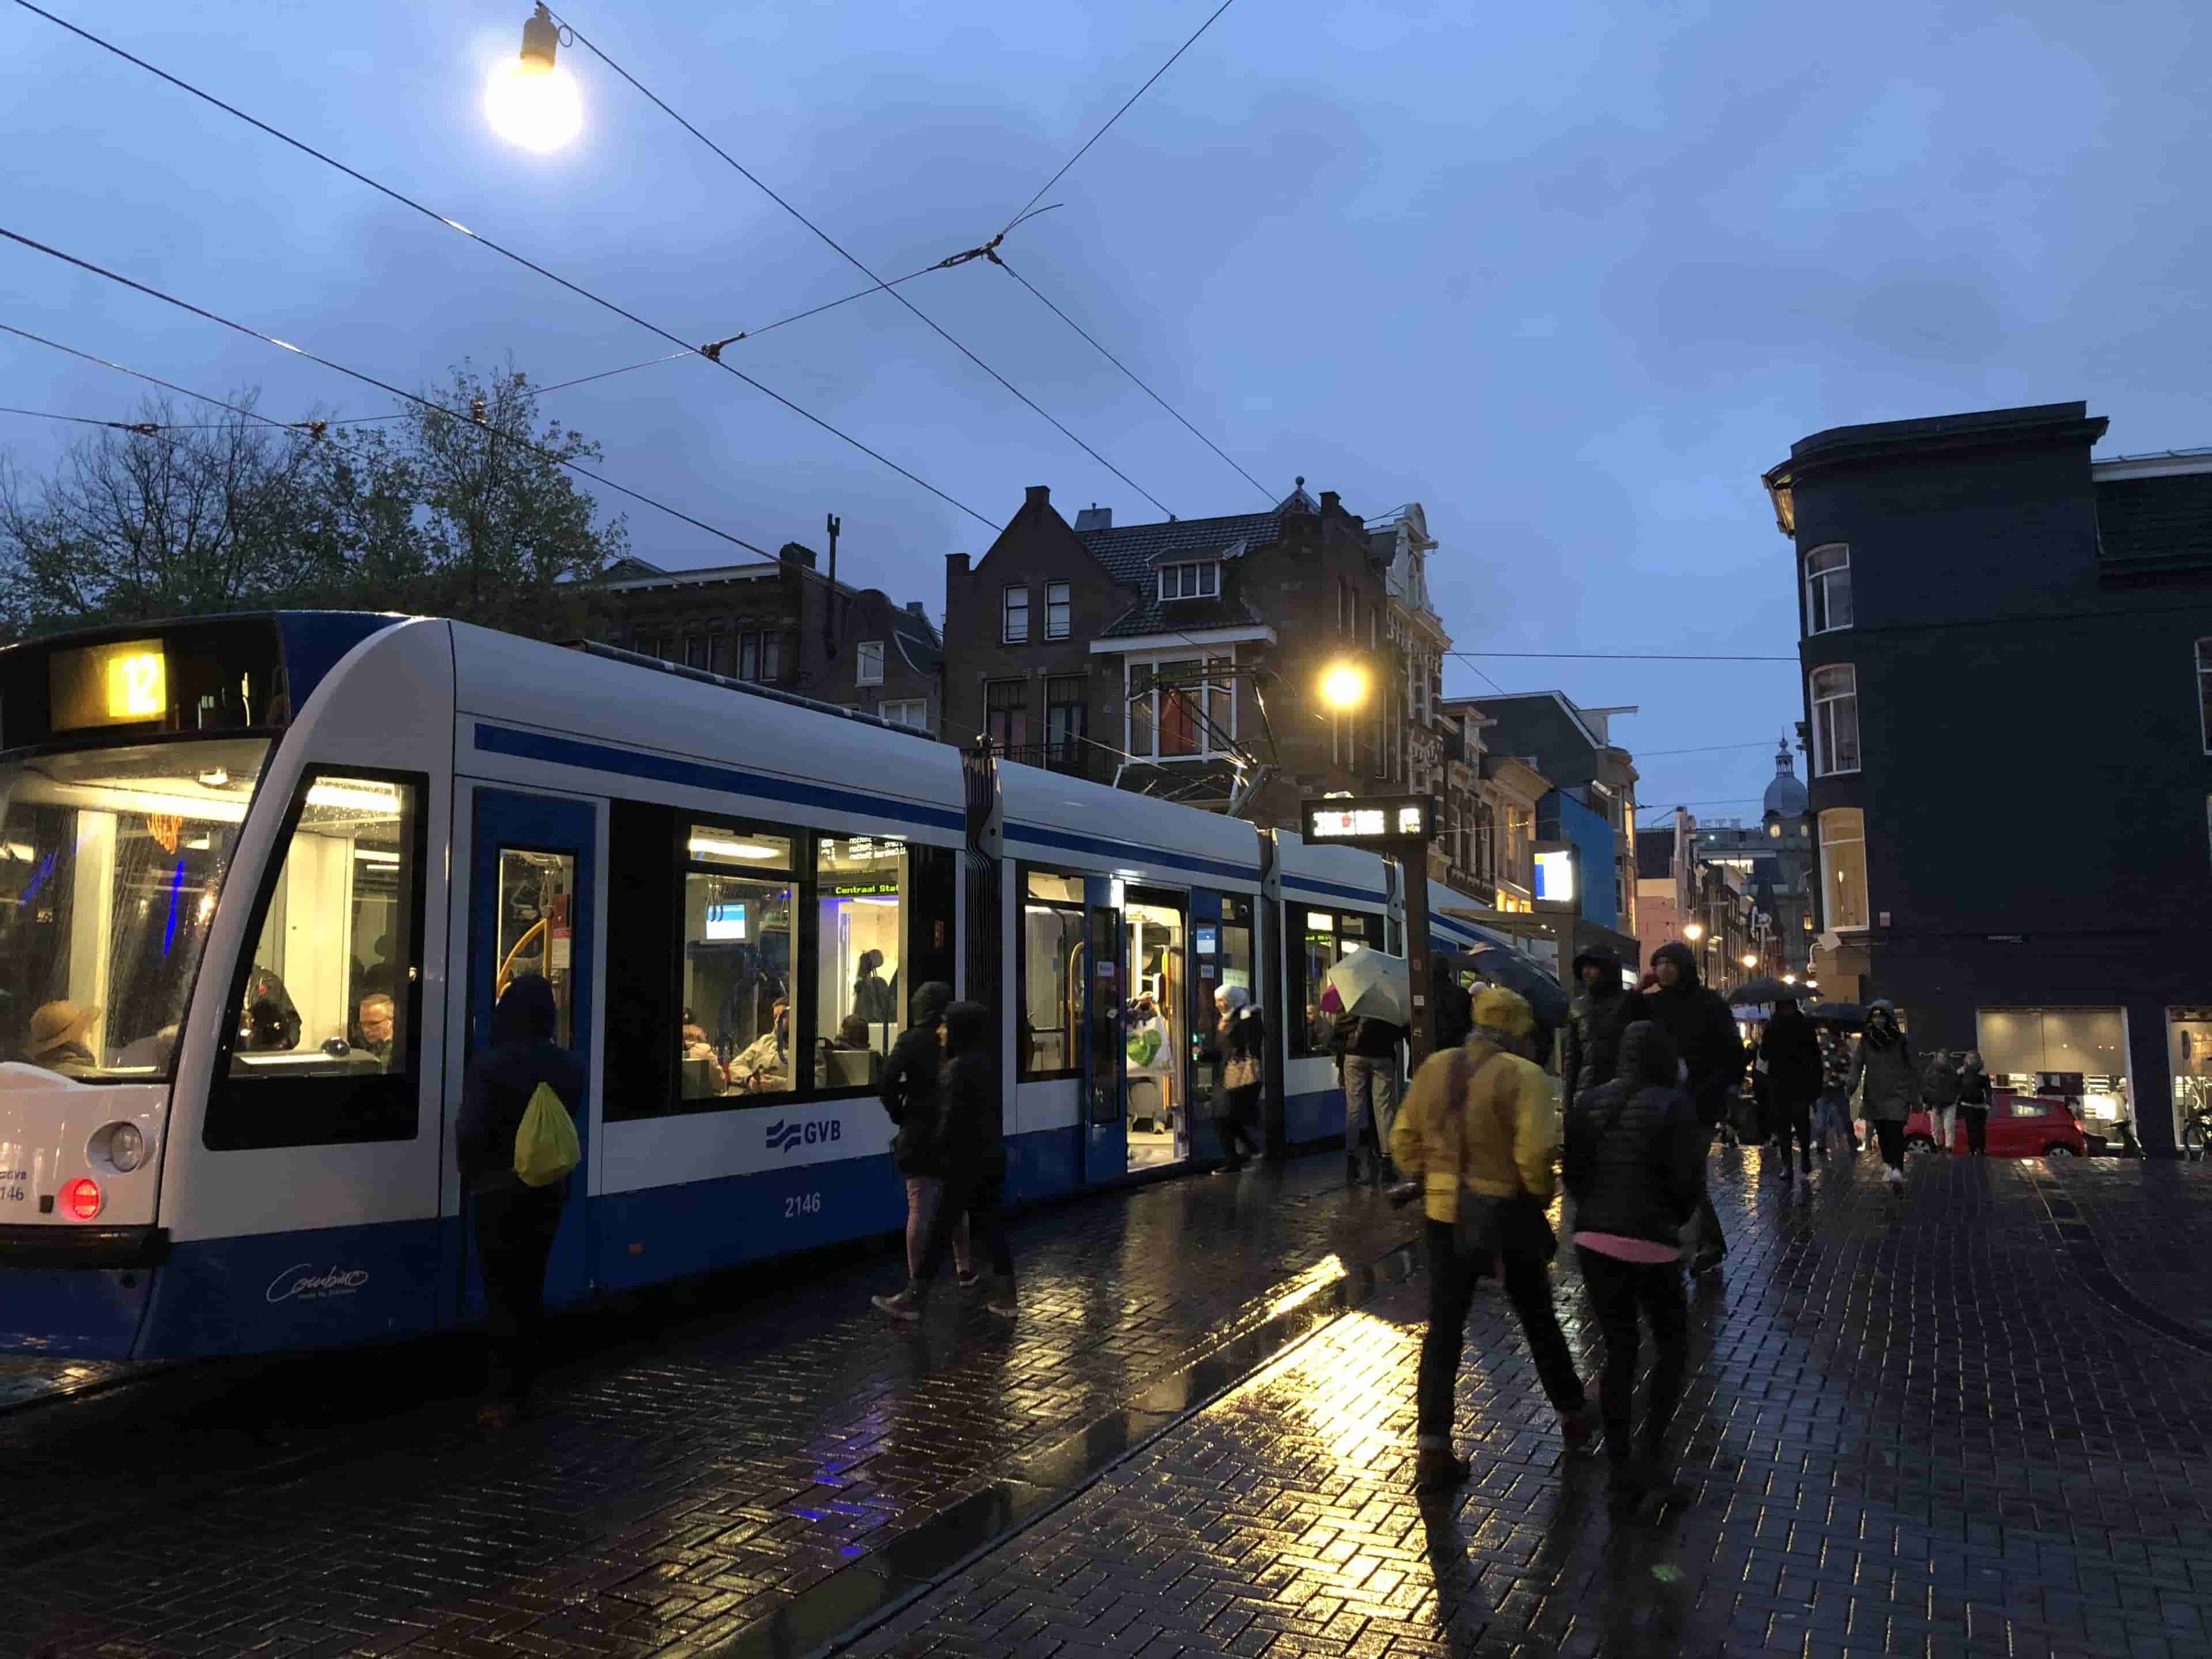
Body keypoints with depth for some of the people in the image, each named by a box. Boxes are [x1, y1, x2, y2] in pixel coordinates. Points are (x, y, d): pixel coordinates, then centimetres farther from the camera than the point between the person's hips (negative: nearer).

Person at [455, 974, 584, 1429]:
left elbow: (470, 1132, -16)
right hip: (549, 1190, 4)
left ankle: (502, 1397, 0)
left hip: (499, 1191, -4)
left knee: (503, 1290, 2)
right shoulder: (570, 1067, -1)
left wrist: (473, 1178, -3)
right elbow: (571, 1125, 3)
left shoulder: (488, 1065, -15)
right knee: (530, 1287, 14)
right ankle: (521, 1387, 21)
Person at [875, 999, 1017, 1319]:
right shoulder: (986, 1064, 11)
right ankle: (1005, 1296, 14)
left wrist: (937, 1151, -7)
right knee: (991, 1224, 12)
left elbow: (952, 1118, -18)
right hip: (991, 1157, 9)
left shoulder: (959, 1067, -17)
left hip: (966, 1160, -9)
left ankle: (913, 1299, 3)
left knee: (941, 1228, -3)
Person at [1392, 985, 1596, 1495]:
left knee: (1444, 1327, 6)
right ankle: (1573, 1412, 38)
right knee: (1538, 1318, 18)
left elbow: (1403, 1140, 7)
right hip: (1507, 1214, -3)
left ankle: (1431, 1449, 2)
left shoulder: (1433, 1068, 3)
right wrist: (1541, 1194, -6)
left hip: (1444, 1212, 3)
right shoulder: (1523, 1075, -14)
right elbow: (1535, 1151, -23)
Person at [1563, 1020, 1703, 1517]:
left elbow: (1572, 1172, 7)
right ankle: (1650, 1453, 3)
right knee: (1673, 1345, 15)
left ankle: (1622, 1476, 16)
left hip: (1594, 1239, 5)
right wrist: (1675, 1219, 8)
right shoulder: (1673, 1106, -10)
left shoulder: (1589, 1102, 5)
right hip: (1650, 1243, -5)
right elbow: (1689, 1182, -11)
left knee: (1618, 1352, 13)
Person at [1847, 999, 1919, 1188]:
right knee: (1882, 1133, 7)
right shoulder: (1866, 1040, 5)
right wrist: (1851, 1083, -20)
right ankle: (1890, 1166, 22)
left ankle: (1898, 1169, -22)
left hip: (1898, 1094, -3)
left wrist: (1915, 1095, 1)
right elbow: (1857, 1063, -2)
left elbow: (1912, 1069, 2)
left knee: (1895, 1131, -16)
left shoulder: (1901, 1040, -2)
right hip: (1875, 1095, 3)